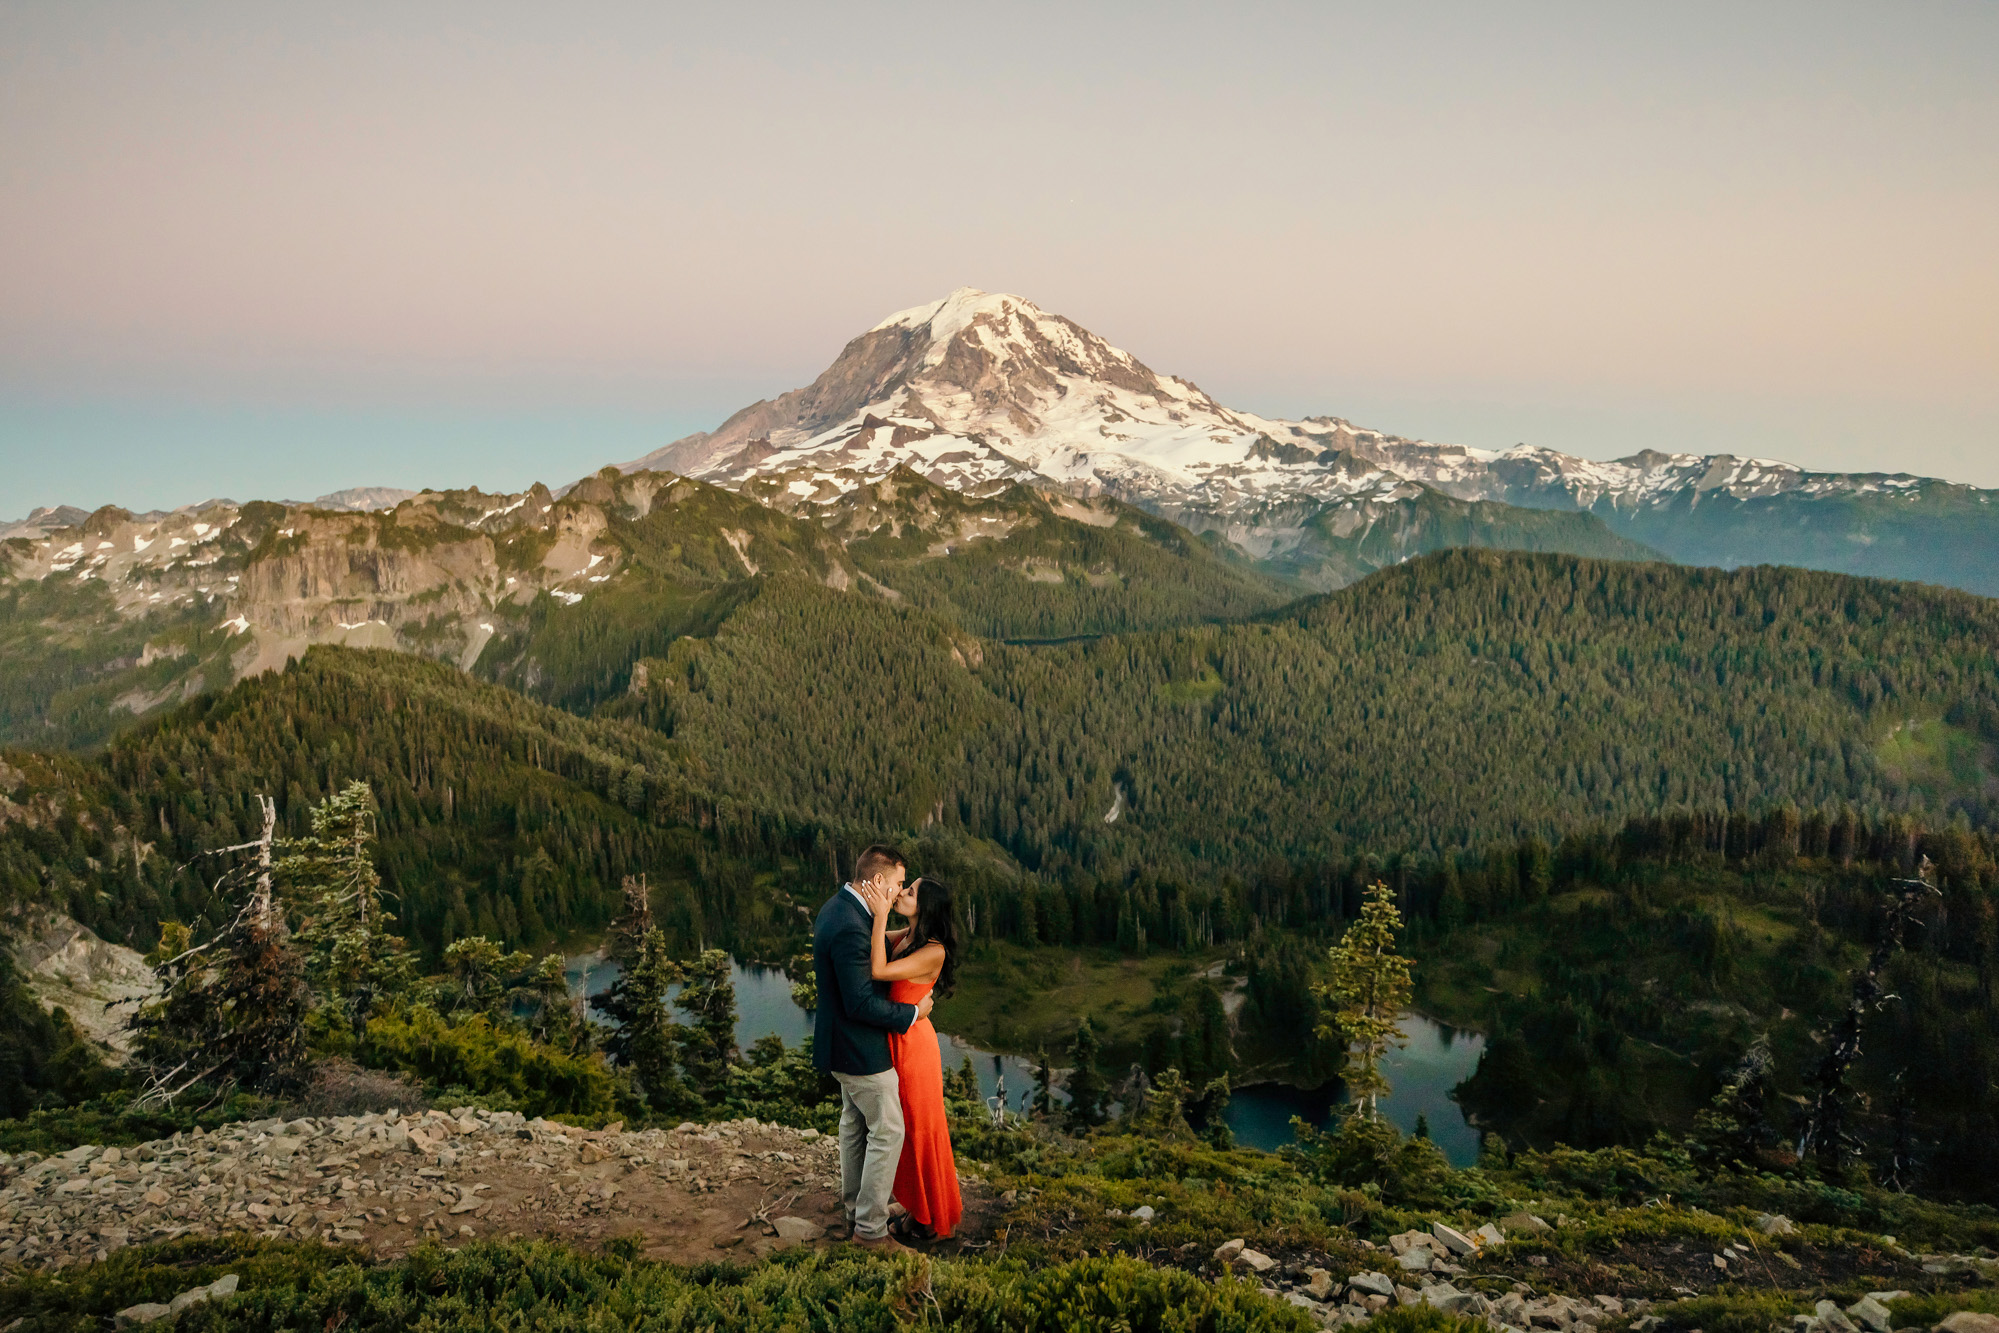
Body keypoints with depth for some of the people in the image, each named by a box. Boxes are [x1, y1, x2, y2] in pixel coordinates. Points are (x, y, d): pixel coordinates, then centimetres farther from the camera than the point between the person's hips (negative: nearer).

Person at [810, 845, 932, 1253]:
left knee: (854, 1124, 22)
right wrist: (913, 1013, -17)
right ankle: (870, 1228, 11)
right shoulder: (850, 928, -30)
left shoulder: (836, 908, 3)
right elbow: (861, 1003, -29)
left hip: (843, 1042, 11)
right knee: (887, 1131, 1)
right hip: (860, 1049, -11)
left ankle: (855, 1211, 36)